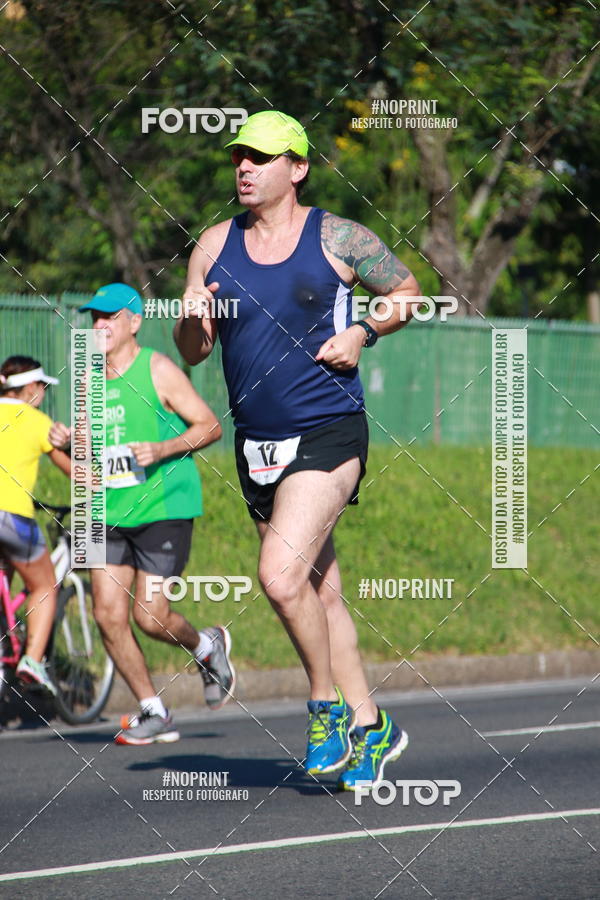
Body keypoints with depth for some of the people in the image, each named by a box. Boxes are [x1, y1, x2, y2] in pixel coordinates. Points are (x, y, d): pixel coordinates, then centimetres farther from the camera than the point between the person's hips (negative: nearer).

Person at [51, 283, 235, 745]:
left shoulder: (158, 369, -7)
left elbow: (210, 426, -5)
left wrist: (163, 450, -20)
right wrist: (68, 440, 1)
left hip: (162, 509, -6)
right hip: (110, 512, 6)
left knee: (151, 617, -9)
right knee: (109, 616, -4)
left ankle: (207, 647, 25)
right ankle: (154, 714, 10)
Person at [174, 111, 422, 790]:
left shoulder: (337, 237, -5)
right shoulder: (216, 246, 6)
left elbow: (406, 289, 9)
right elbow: (192, 352, 9)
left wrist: (362, 334, -8)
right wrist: (193, 319, -14)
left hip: (328, 434, -5)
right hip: (257, 446, 5)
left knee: (282, 576, -20)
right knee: (320, 593, 12)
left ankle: (327, 706, 0)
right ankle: (367, 726, 23)